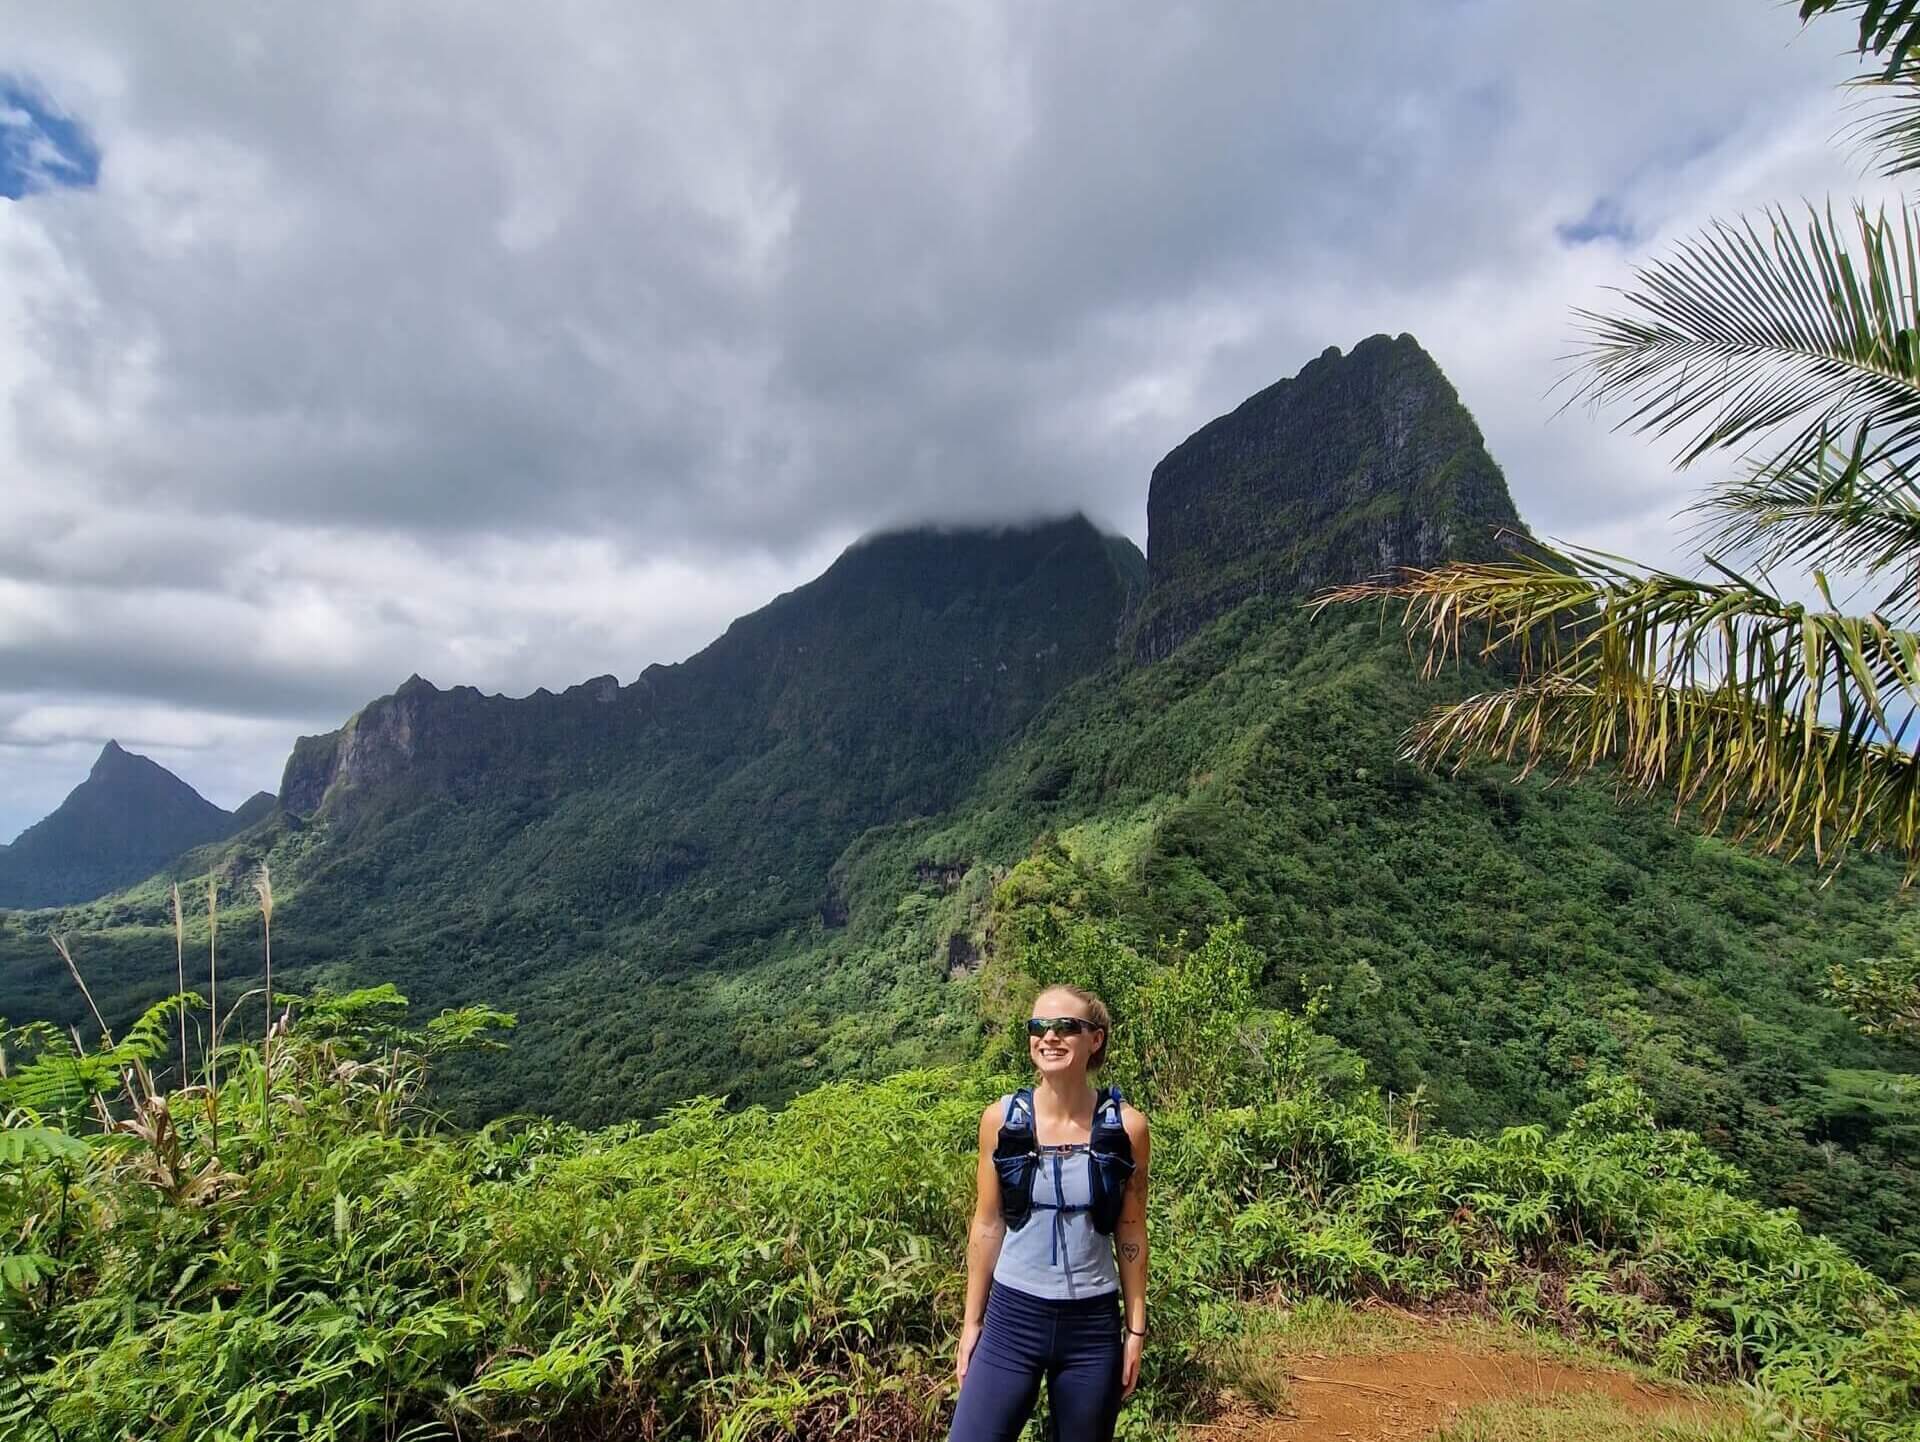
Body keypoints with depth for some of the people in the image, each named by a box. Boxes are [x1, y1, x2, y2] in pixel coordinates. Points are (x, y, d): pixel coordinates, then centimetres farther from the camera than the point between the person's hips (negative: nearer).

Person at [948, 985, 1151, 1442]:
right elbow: (987, 1225, 2)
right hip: (1012, 1317, 0)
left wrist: (1135, 1328, 4)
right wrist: (972, 1321, 5)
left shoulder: (1126, 1126, -8)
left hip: (1094, 1326, 0)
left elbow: (1130, 1234, 2)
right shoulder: (1001, 1118, -7)